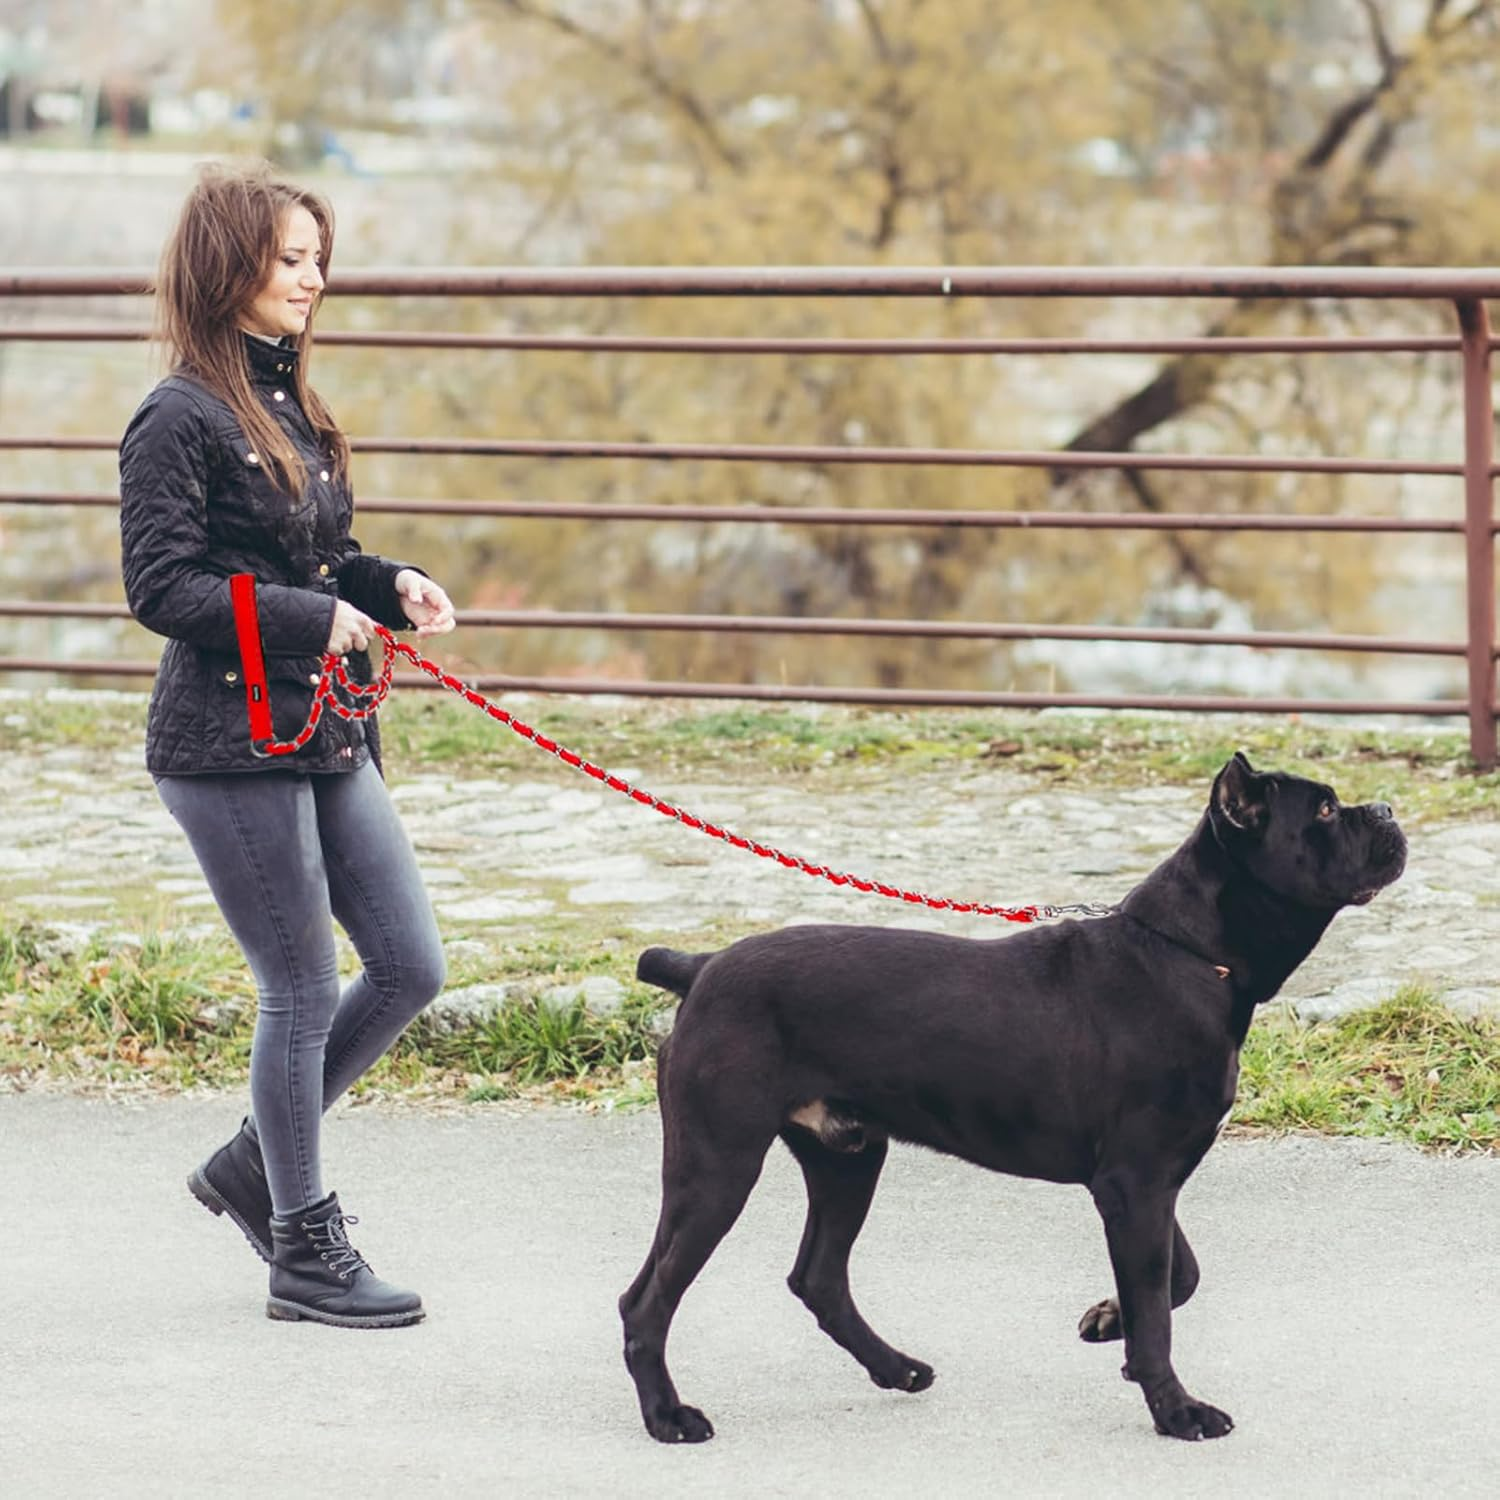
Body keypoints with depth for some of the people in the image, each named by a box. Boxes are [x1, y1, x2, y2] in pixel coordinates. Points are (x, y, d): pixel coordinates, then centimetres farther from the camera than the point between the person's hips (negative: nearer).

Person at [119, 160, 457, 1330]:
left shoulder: (290, 408, 13)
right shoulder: (182, 420, -13)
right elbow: (161, 588, -17)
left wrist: (393, 587, 3)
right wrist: (311, 620, -20)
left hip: (327, 738, 9)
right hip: (228, 742, -8)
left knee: (411, 967, 8)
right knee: (303, 992, -1)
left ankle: (256, 1163, 25)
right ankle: (307, 1255, 12)